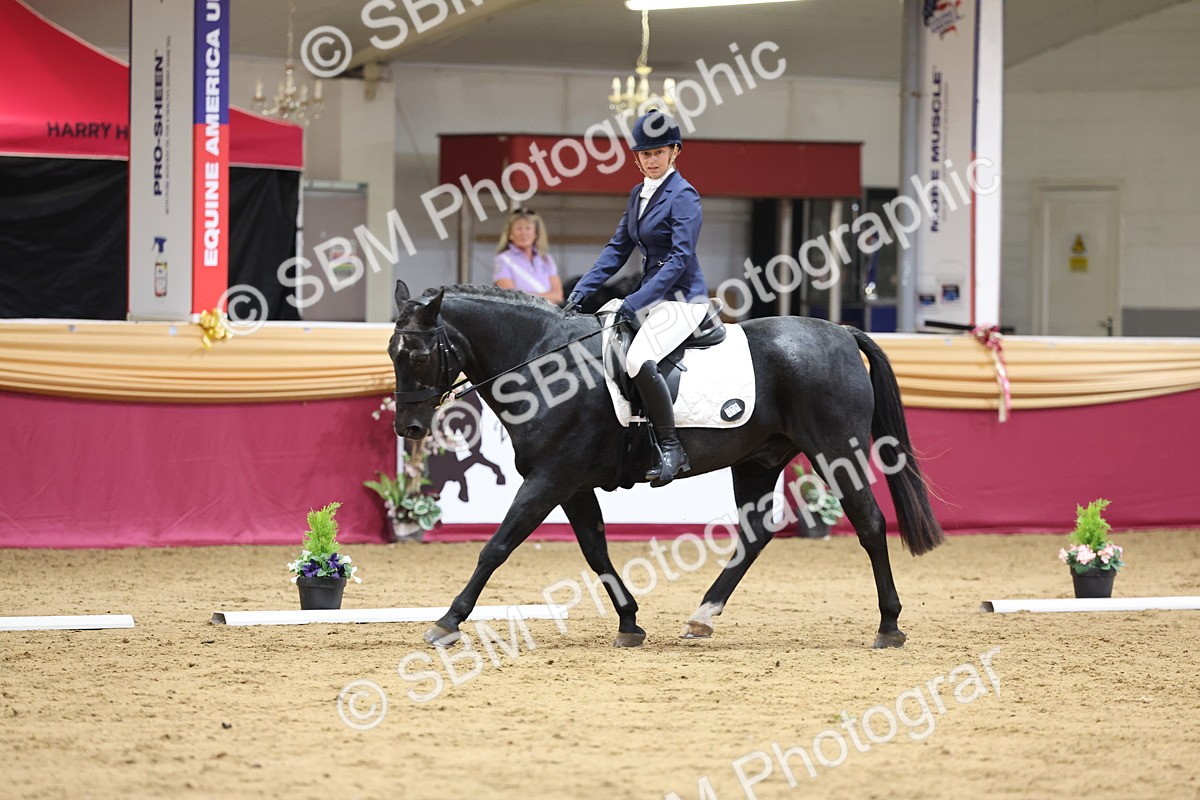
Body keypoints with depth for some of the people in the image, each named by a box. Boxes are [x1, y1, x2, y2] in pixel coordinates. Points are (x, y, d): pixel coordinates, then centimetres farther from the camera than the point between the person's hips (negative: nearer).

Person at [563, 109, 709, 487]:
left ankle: (671, 448, -25)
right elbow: (617, 250, 16)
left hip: (682, 299, -10)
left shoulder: (683, 196, -13)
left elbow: (679, 259, -19)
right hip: (653, 296, 10)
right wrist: (580, 292, 5)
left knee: (638, 359, -32)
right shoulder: (638, 195, 13)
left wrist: (635, 302, -23)